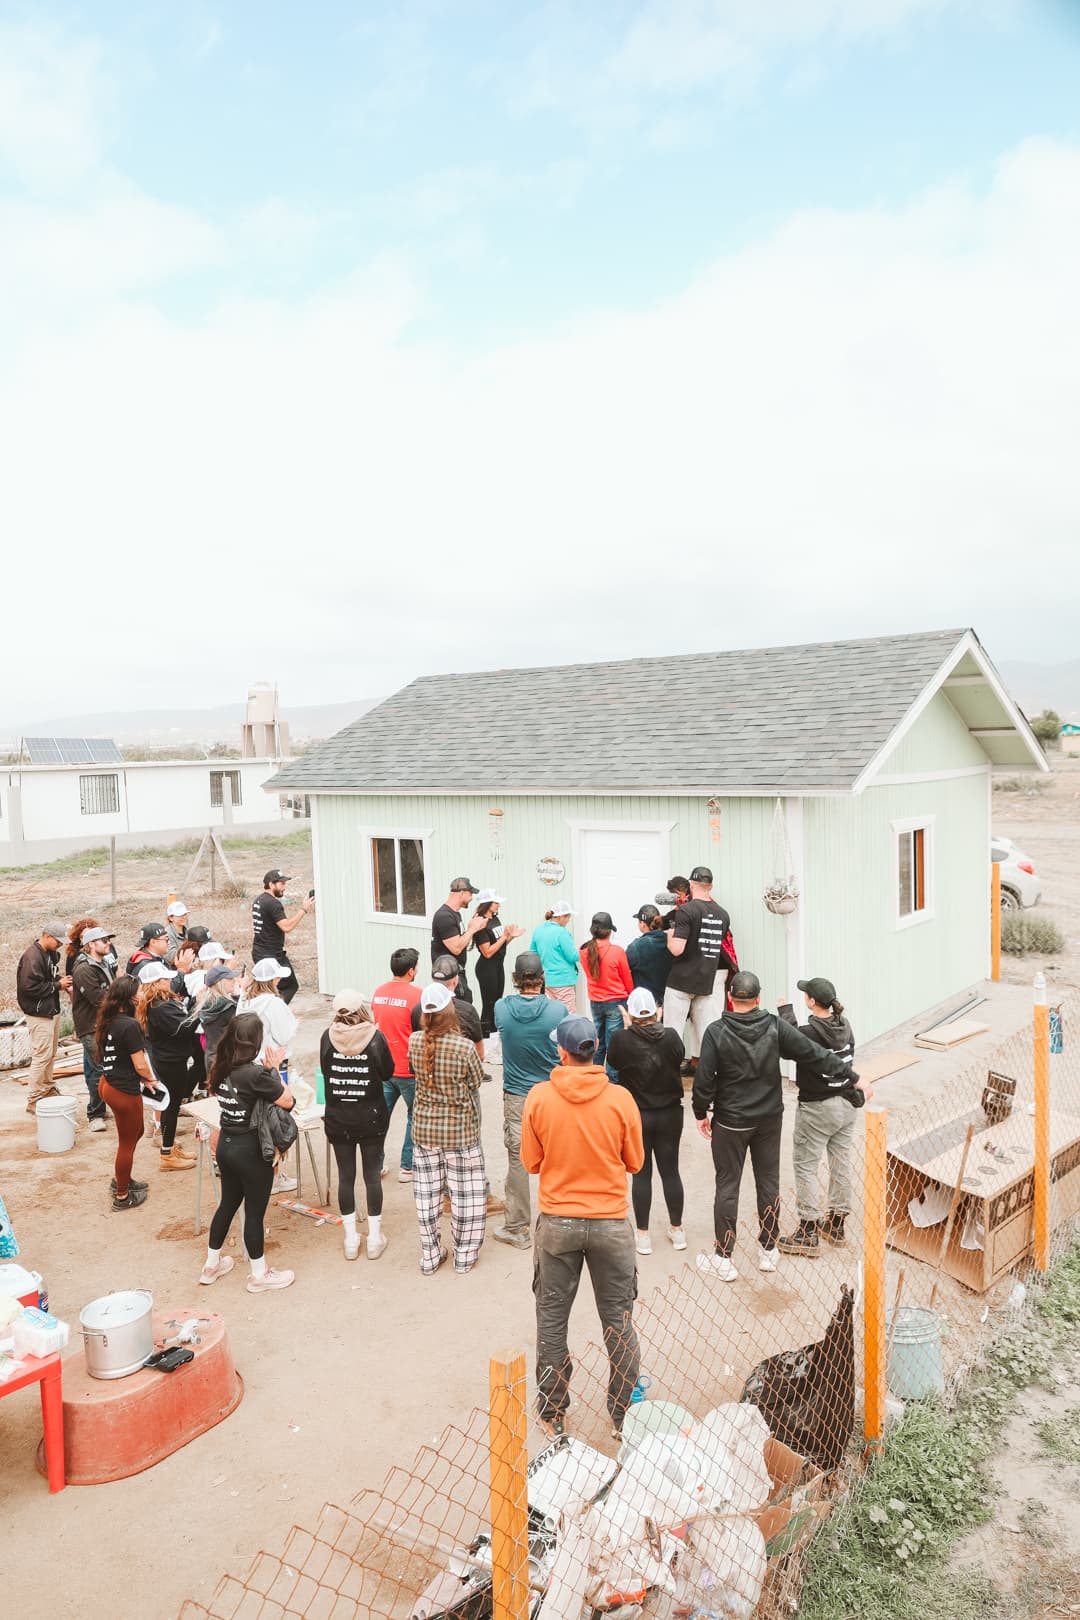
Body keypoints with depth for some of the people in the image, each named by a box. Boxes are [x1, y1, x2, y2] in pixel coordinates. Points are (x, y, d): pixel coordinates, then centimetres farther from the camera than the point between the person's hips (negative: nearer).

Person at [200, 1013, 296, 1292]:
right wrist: (274, 1069, -10)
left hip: (225, 1144, 7)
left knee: (228, 1203, 23)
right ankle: (260, 1275, 23)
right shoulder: (255, 1073, -26)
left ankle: (211, 1265, 37)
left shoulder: (222, 1068, -4)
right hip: (251, 1150, -7)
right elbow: (287, 1101, -20)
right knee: (255, 1211, 8)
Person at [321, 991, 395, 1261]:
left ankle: (351, 1240, 21)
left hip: (337, 1119, 1)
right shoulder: (375, 1037, -14)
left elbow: (324, 1070, 3)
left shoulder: (328, 1036, -10)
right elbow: (387, 1072, -2)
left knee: (345, 1176, 12)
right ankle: (374, 1238, 20)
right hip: (371, 1118, -1)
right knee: (372, 1175, 11)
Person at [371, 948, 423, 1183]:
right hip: (409, 1069, -5)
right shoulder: (417, 994, -16)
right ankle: (407, 1166, 15)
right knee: (415, 1116, 12)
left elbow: (376, 1024, 12)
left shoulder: (378, 992, 2)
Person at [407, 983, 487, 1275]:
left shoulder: (414, 1042, -10)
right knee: (465, 1194, 13)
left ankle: (430, 1257, 28)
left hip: (424, 1128, 4)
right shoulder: (464, 1047, -22)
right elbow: (475, 1084, -7)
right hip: (460, 1130, -4)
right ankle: (464, 1257, 25)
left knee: (427, 1194, 15)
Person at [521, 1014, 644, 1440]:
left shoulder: (539, 1097, -11)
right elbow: (634, 1162, 0)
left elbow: (531, 1162, -2)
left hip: (557, 1224, 0)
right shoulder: (620, 1098, -11)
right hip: (611, 1224, 0)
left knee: (551, 1319, 16)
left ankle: (552, 1411, 27)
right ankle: (623, 1414, 24)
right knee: (618, 1321, 14)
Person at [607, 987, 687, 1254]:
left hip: (636, 1116, -2)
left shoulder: (621, 1039, -19)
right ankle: (676, 1229, 27)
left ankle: (642, 1235, 17)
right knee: (670, 1171, 15)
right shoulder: (671, 1037, -13)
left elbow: (612, 1061, 0)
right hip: (670, 1114, 2)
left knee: (641, 1174, 9)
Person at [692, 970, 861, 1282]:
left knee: (727, 1186, 7)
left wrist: (701, 1113, 2)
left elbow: (704, 1078, -14)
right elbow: (813, 1054, -8)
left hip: (730, 1122, -3)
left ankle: (723, 1259, 14)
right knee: (769, 1183, 16)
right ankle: (768, 1250, 29)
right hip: (769, 1120, 3)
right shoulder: (775, 1027, -10)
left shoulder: (716, 1032, -16)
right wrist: (853, 1077, 1)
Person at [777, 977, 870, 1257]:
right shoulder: (845, 1026, -2)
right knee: (841, 1164, 16)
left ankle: (808, 1232, 9)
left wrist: (785, 1011, -2)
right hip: (845, 1105, 7)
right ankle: (837, 1225, 29)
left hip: (816, 1108, -7)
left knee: (805, 1166, 4)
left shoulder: (808, 1032, -25)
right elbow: (847, 1062, 6)